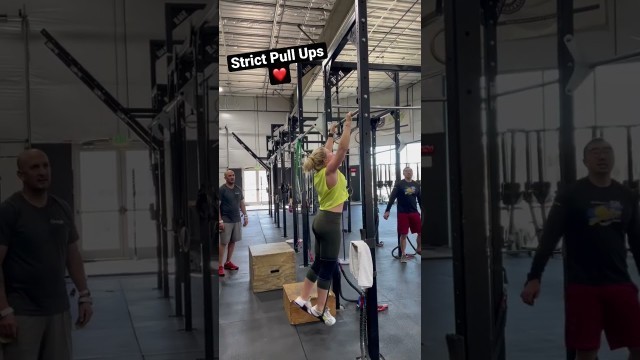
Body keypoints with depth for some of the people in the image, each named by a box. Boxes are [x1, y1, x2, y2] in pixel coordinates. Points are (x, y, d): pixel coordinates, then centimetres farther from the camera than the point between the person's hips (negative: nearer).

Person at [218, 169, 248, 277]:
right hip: (226, 220, -6)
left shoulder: (238, 189, 9)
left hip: (237, 220, 6)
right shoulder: (222, 190, -8)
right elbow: (217, 206, -10)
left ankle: (228, 262, 21)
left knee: (233, 241, 9)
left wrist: (246, 216, 10)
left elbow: (242, 204, 16)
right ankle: (220, 266, -1)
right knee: (223, 243, -4)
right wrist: (220, 220, -16)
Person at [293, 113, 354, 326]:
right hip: (330, 222, -9)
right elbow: (343, 148, -22)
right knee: (328, 267, 0)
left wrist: (331, 134, 31)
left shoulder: (320, 171, 8)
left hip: (321, 220, 9)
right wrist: (347, 125, -16)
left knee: (319, 263, 18)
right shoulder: (329, 171, -15)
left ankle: (303, 299, 24)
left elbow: (326, 151, 25)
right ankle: (320, 310, 8)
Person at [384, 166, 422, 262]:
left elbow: (420, 199, 15)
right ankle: (403, 254, 12)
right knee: (403, 234, 0)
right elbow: (392, 198, -8)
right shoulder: (399, 184, -4)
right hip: (402, 213, -4)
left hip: (414, 212, 4)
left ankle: (419, 249, 29)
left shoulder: (416, 185, 8)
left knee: (420, 232, 5)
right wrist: (387, 211, -15)